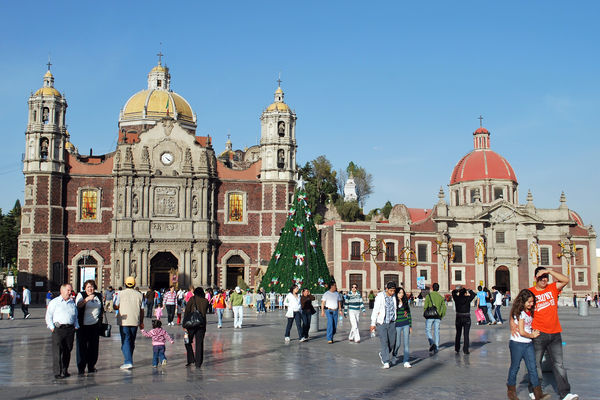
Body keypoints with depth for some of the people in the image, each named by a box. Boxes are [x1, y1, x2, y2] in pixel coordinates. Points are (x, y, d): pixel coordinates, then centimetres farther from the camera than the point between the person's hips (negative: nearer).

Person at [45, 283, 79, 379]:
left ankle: (65, 371, 16)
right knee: (57, 351, -6)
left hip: (70, 329, 4)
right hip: (58, 328, -4)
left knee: (67, 351, 7)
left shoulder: (72, 303, 18)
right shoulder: (54, 302, 5)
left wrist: (76, 326, 12)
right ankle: (57, 372, -4)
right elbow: (48, 316, 3)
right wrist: (52, 327, -7)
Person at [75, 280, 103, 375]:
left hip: (95, 325, 4)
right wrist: (87, 299, -34)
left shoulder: (99, 296, 12)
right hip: (83, 325, -4)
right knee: (82, 346, -3)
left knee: (93, 346, 7)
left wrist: (100, 317, 17)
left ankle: (91, 365, 19)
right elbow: (78, 305, -21)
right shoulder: (81, 295, -2)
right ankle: (81, 368, 2)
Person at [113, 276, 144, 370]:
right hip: (135, 321, 3)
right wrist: (141, 322, 15)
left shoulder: (121, 293, -4)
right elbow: (142, 310, 7)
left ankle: (128, 362, -17)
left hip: (124, 321, -3)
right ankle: (128, 360, 25)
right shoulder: (139, 294, 5)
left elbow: (115, 306, -3)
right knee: (132, 341, 15)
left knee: (125, 341, -5)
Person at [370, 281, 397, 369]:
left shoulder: (394, 296, 2)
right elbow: (375, 310, -9)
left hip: (391, 323, 4)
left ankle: (382, 354, 32)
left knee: (392, 342, 5)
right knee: (384, 342, -10)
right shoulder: (380, 296, -11)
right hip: (381, 323, -4)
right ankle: (386, 362, -3)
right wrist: (373, 323, -10)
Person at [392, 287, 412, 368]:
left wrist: (410, 326, 10)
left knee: (406, 343, -2)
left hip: (406, 325, 3)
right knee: (397, 343, 6)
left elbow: (409, 314, 12)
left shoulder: (406, 302, 6)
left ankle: (406, 362, 0)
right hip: (397, 325, -3)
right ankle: (395, 355, 36)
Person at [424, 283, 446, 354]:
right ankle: (436, 348, 6)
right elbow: (444, 307, 3)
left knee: (428, 330, 7)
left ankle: (432, 343, -16)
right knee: (436, 332, 9)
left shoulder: (428, 295, -4)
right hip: (438, 317, 3)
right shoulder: (441, 297, 7)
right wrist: (442, 316, 12)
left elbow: (425, 306, -8)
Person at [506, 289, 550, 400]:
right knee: (515, 368, 6)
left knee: (532, 368, 1)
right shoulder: (520, 313, -15)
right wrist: (532, 335, -3)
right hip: (517, 344, -7)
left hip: (528, 344, 7)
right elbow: (521, 332, -16)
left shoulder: (530, 312, 9)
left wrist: (534, 331, 3)